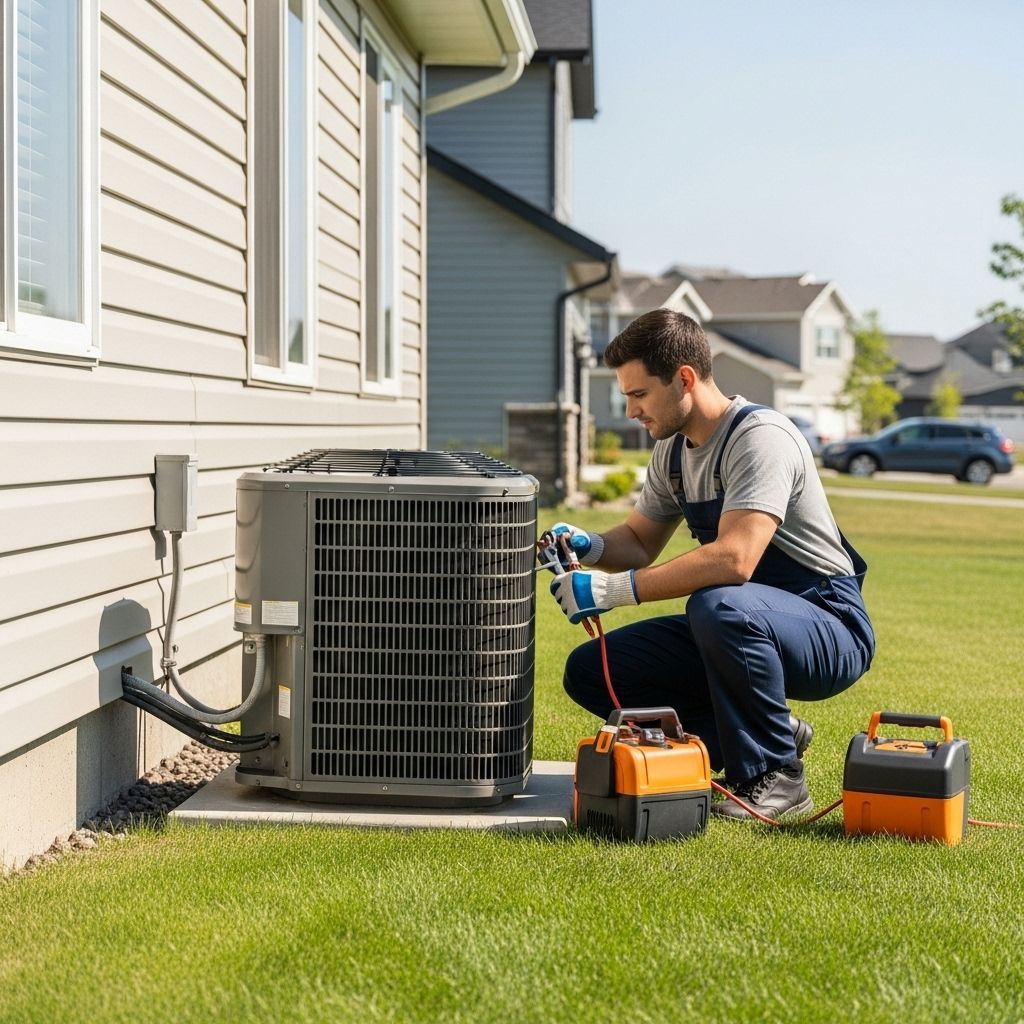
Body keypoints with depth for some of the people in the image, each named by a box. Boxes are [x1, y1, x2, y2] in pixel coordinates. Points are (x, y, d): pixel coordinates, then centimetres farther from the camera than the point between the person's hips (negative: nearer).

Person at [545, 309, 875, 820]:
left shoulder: (760, 437, -21)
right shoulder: (673, 450, 7)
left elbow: (734, 559, -34)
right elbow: (639, 542, 17)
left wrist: (612, 590, -32)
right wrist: (588, 546, -6)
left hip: (830, 631, -8)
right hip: (739, 627, 8)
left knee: (718, 605, -40)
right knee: (589, 672, -4)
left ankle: (775, 776, -17)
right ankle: (768, 735, 4)